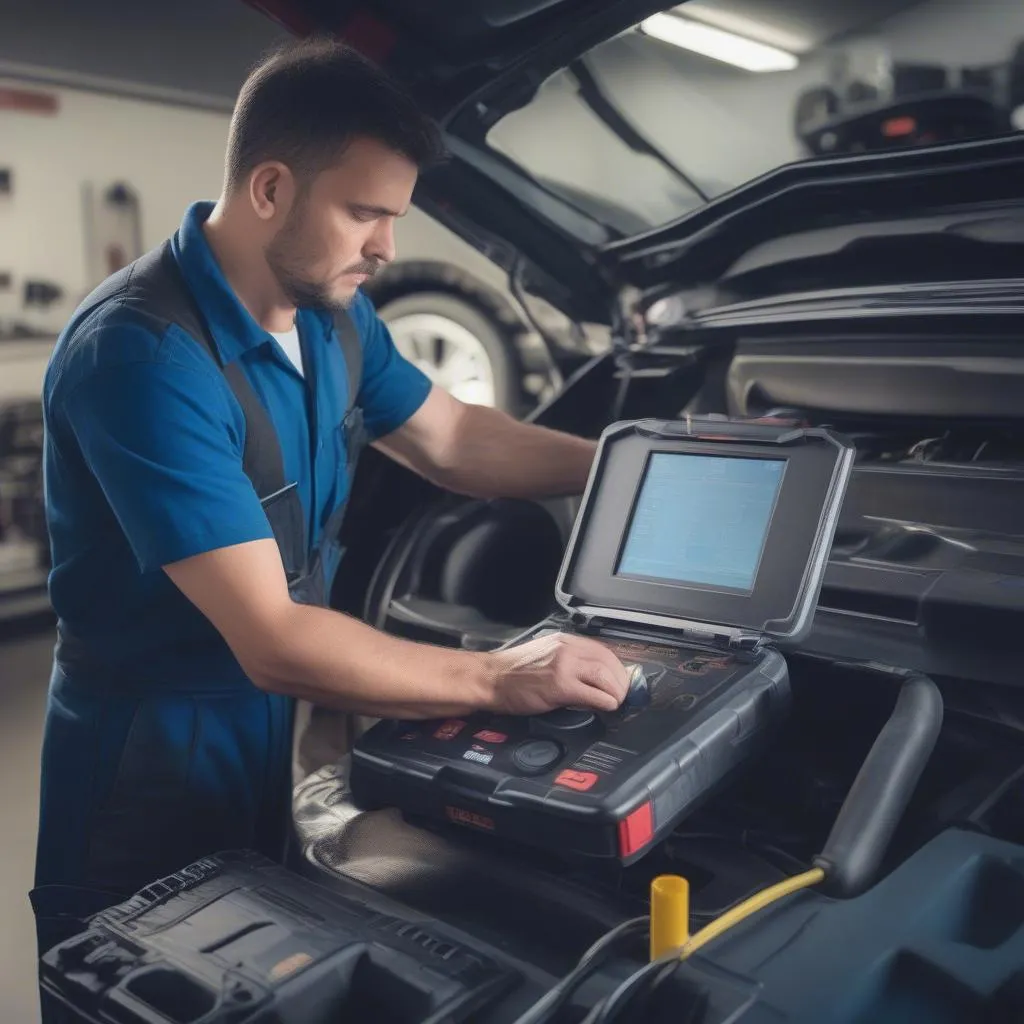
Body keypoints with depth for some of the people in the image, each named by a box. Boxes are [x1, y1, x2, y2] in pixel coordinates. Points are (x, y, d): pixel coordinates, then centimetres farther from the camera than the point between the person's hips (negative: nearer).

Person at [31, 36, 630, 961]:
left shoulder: (330, 312, -2)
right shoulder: (143, 357, -30)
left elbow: (452, 441, 11)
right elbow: (274, 644, -32)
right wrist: (500, 681, -27)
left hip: (280, 749, 8)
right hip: (153, 789, -7)